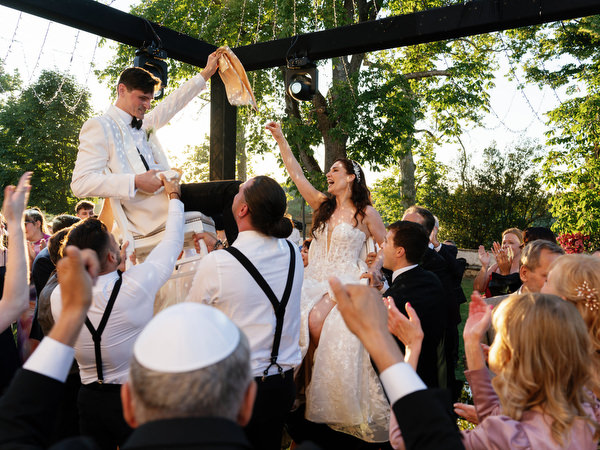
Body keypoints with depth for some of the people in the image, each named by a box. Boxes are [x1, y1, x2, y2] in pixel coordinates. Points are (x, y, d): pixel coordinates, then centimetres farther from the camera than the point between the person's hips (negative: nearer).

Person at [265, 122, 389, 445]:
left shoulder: (366, 213, 4)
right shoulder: (322, 205, 17)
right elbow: (295, 173, 17)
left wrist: (374, 268, -8)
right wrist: (280, 139, 16)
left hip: (345, 281, -4)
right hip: (315, 279, 5)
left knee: (317, 321, -29)